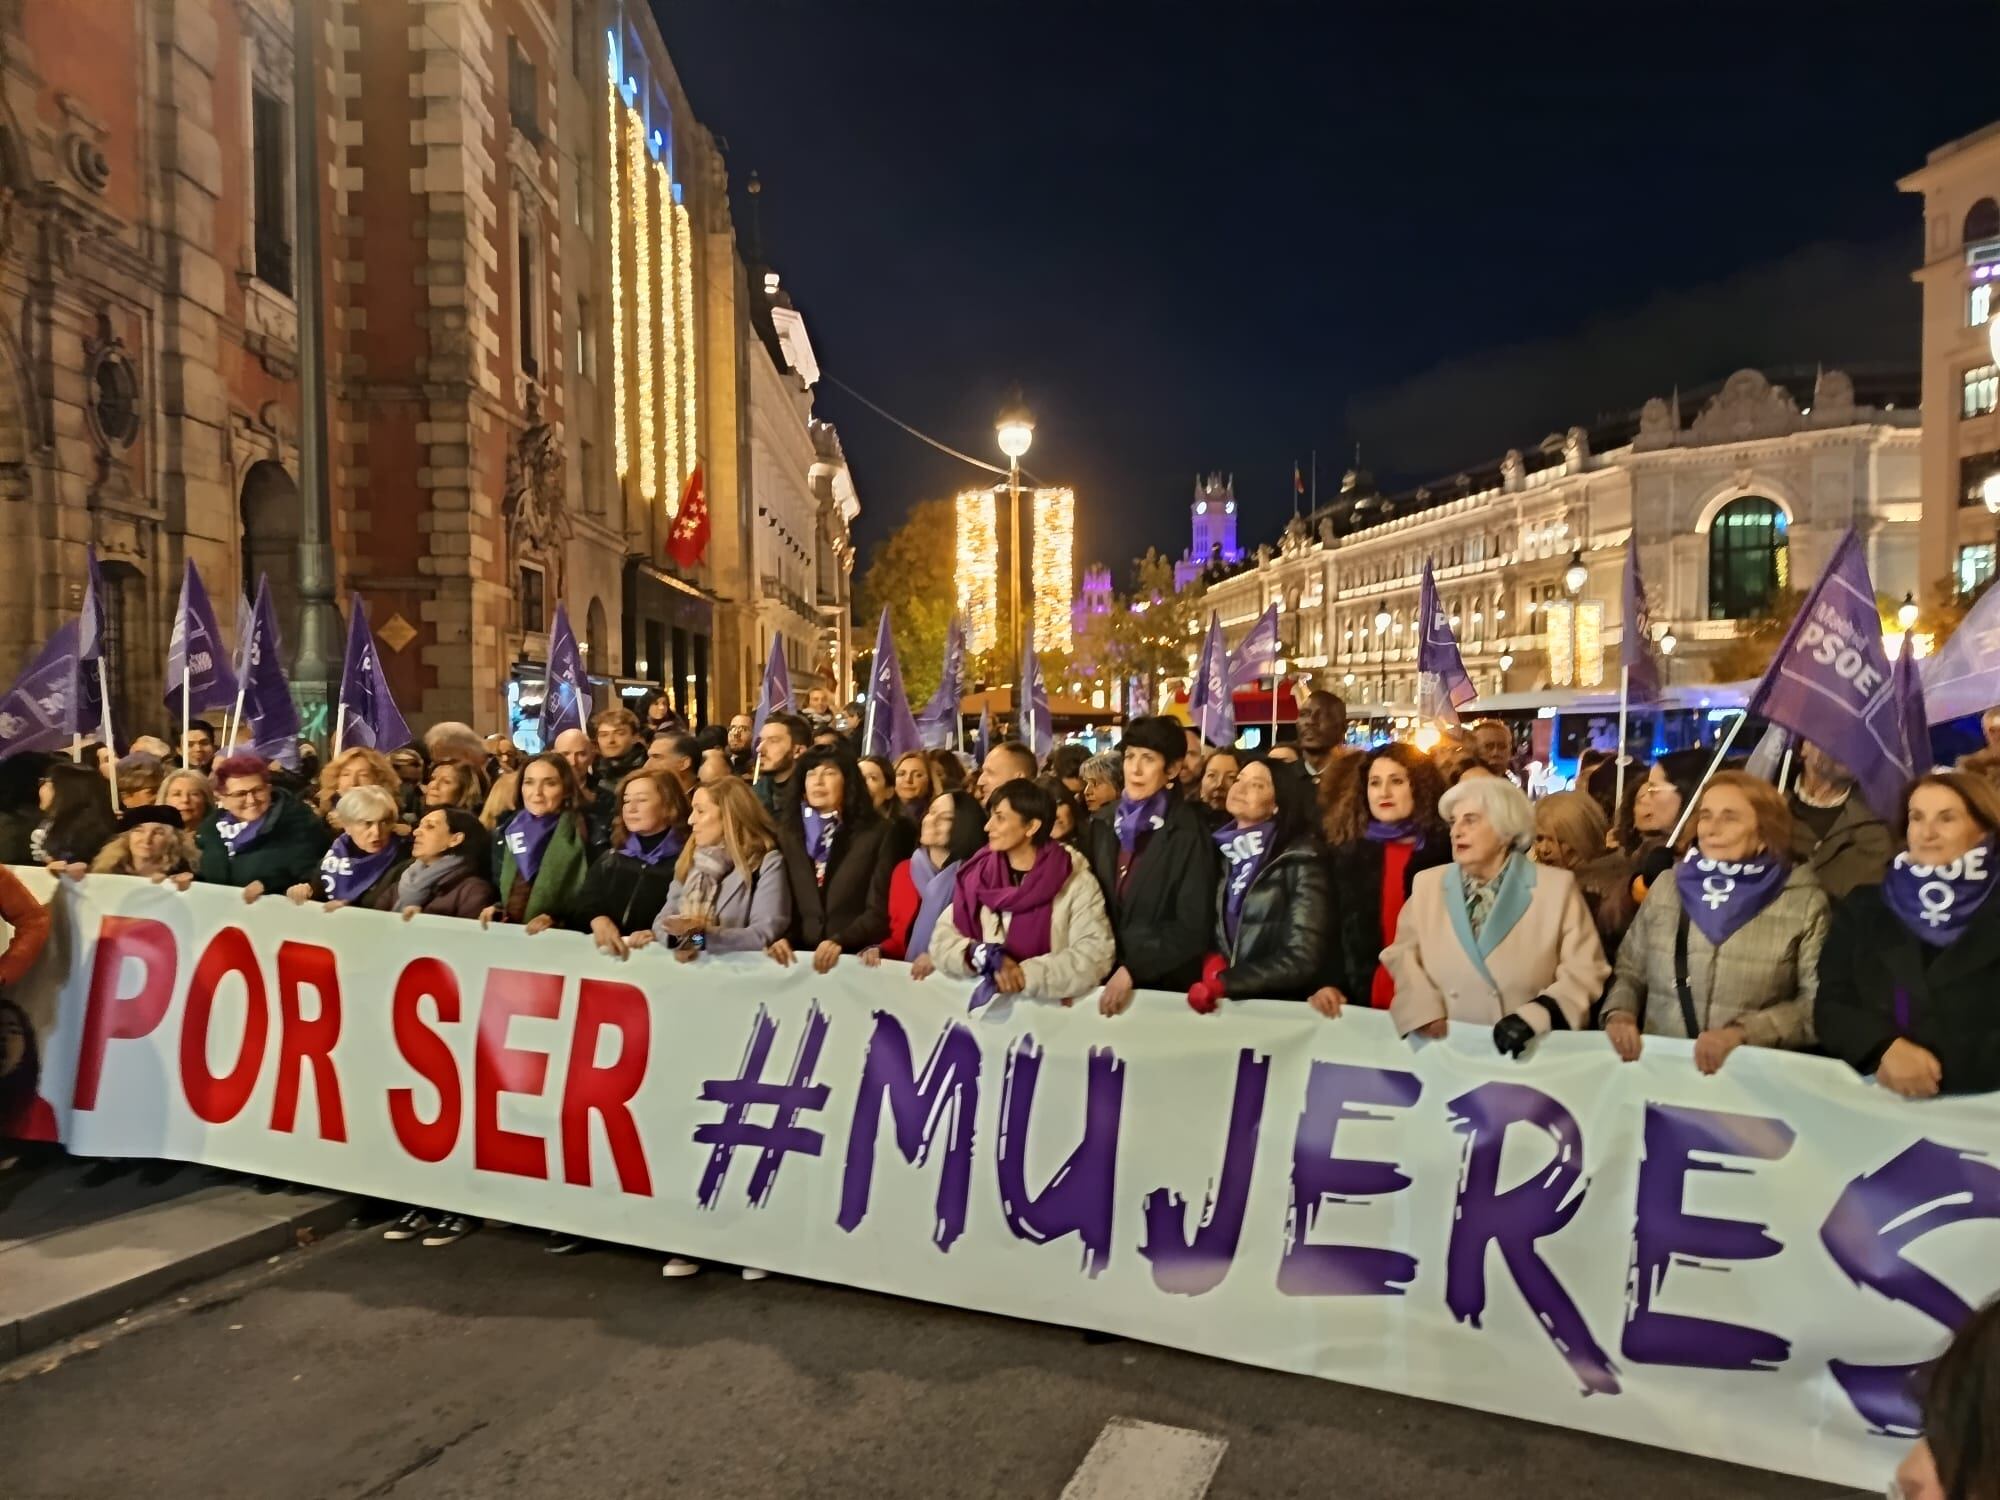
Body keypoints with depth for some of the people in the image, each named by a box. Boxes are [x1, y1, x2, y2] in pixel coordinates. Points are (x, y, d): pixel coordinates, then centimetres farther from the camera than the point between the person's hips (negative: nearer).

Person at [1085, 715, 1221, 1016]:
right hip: (1102, 977, 4)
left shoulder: (1189, 835, -9)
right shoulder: (1101, 825, 4)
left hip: (1165, 985, -4)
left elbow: (1192, 927, -13)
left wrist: (1132, 971, -18)